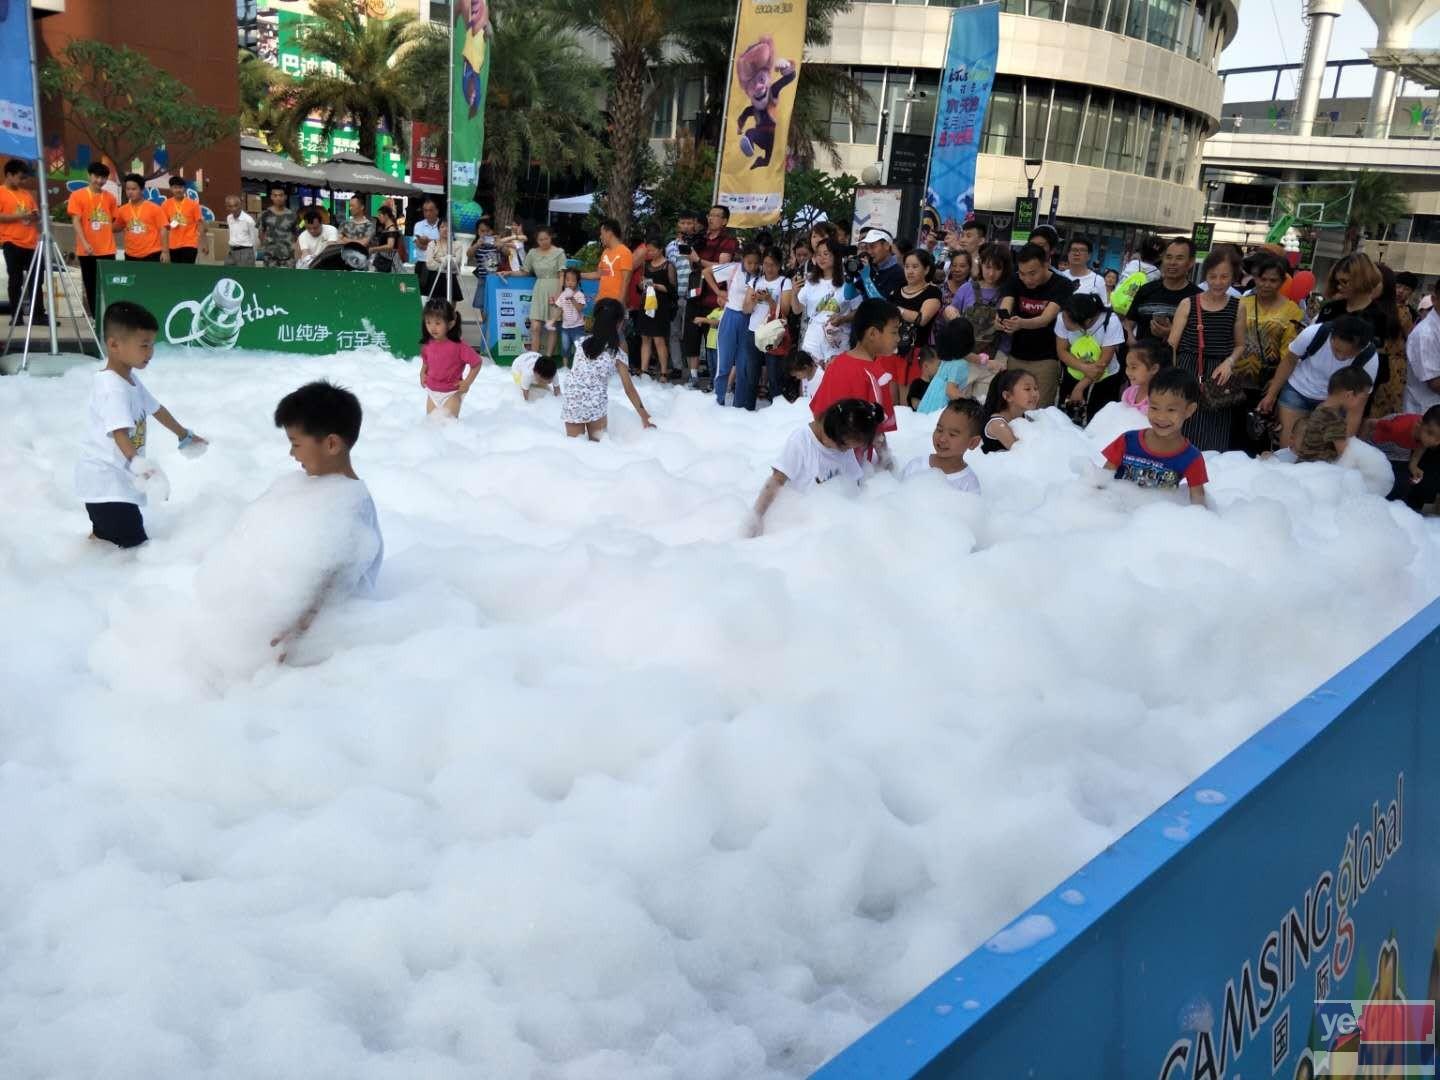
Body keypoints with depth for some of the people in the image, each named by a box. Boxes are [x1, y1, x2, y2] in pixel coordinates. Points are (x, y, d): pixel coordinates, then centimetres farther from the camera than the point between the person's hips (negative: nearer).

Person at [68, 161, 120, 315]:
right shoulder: (77, 195, -1)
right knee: (91, 287, 5)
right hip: (87, 251, -1)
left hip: (107, 250, 1)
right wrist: (85, 243, -17)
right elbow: (76, 221, -7)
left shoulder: (110, 198, 8)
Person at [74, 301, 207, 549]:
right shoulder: (112, 389, -23)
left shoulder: (131, 379, 9)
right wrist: (136, 462, -52)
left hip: (119, 477, 10)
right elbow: (120, 432, -37)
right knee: (134, 545, -14)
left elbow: (156, 409, 24)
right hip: (105, 481, -10)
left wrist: (185, 435, 35)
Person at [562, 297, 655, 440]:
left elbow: (578, 372, 12)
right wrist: (644, 416, 6)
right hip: (595, 404, -3)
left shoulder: (582, 343, 7)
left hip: (572, 403, 3)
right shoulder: (617, 354, -3)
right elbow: (629, 389, -1)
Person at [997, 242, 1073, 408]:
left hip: (1045, 359, -3)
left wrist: (1021, 323, -47)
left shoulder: (1062, 286, -13)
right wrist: (1001, 319, -42)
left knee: (1040, 409, -6)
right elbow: (1004, 308, -17)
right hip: (1016, 356, 4)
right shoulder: (1016, 282, -2)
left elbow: (1045, 319, -26)